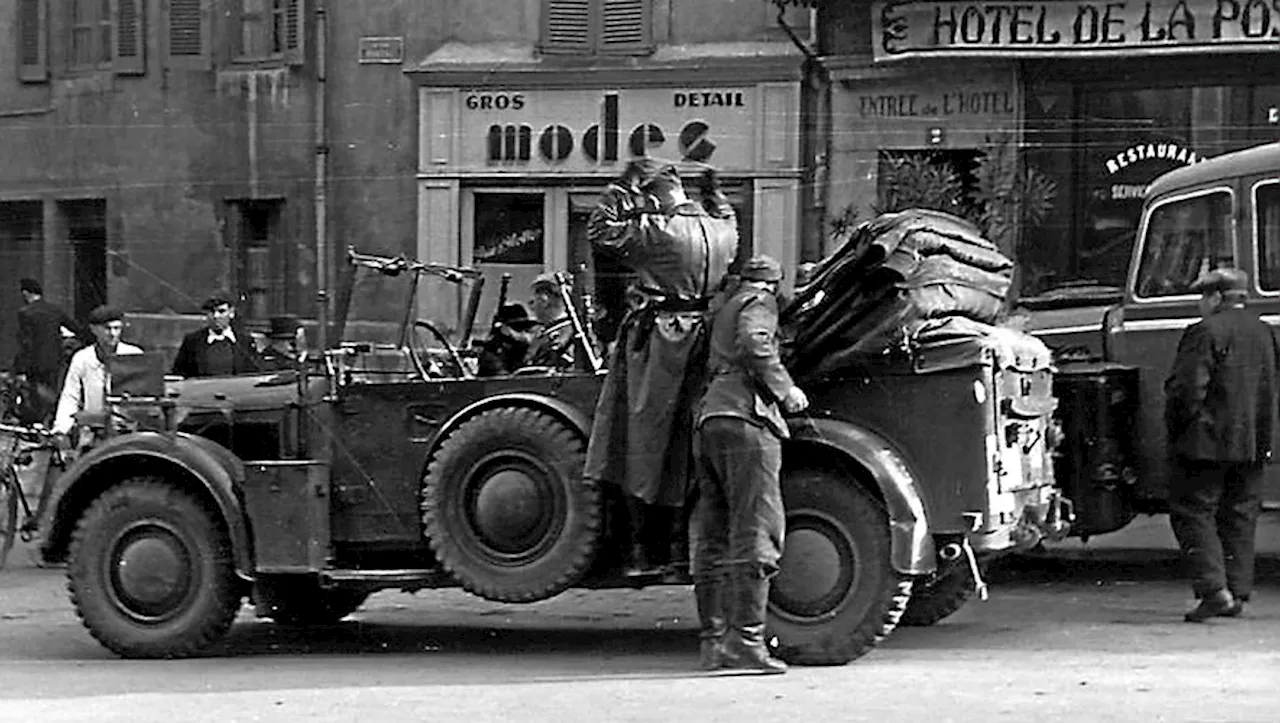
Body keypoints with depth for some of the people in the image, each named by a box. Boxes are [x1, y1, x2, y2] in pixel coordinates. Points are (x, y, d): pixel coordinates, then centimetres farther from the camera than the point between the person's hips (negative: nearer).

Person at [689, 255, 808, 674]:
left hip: (707, 419, 9)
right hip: (746, 419, -9)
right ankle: (746, 639, -19)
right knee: (755, 533, -11)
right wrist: (786, 391, -8)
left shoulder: (723, 310, 27)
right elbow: (754, 345, -15)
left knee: (712, 540, 7)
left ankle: (714, 641, 7)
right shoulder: (759, 303, 3)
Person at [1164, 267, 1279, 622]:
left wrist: (1176, 429, -3)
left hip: (1207, 443, -7)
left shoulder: (1206, 333, -13)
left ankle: (1214, 589, -13)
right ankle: (1237, 592, 13)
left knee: (1192, 513, -1)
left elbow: (1187, 389, -17)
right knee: (1239, 518, 13)